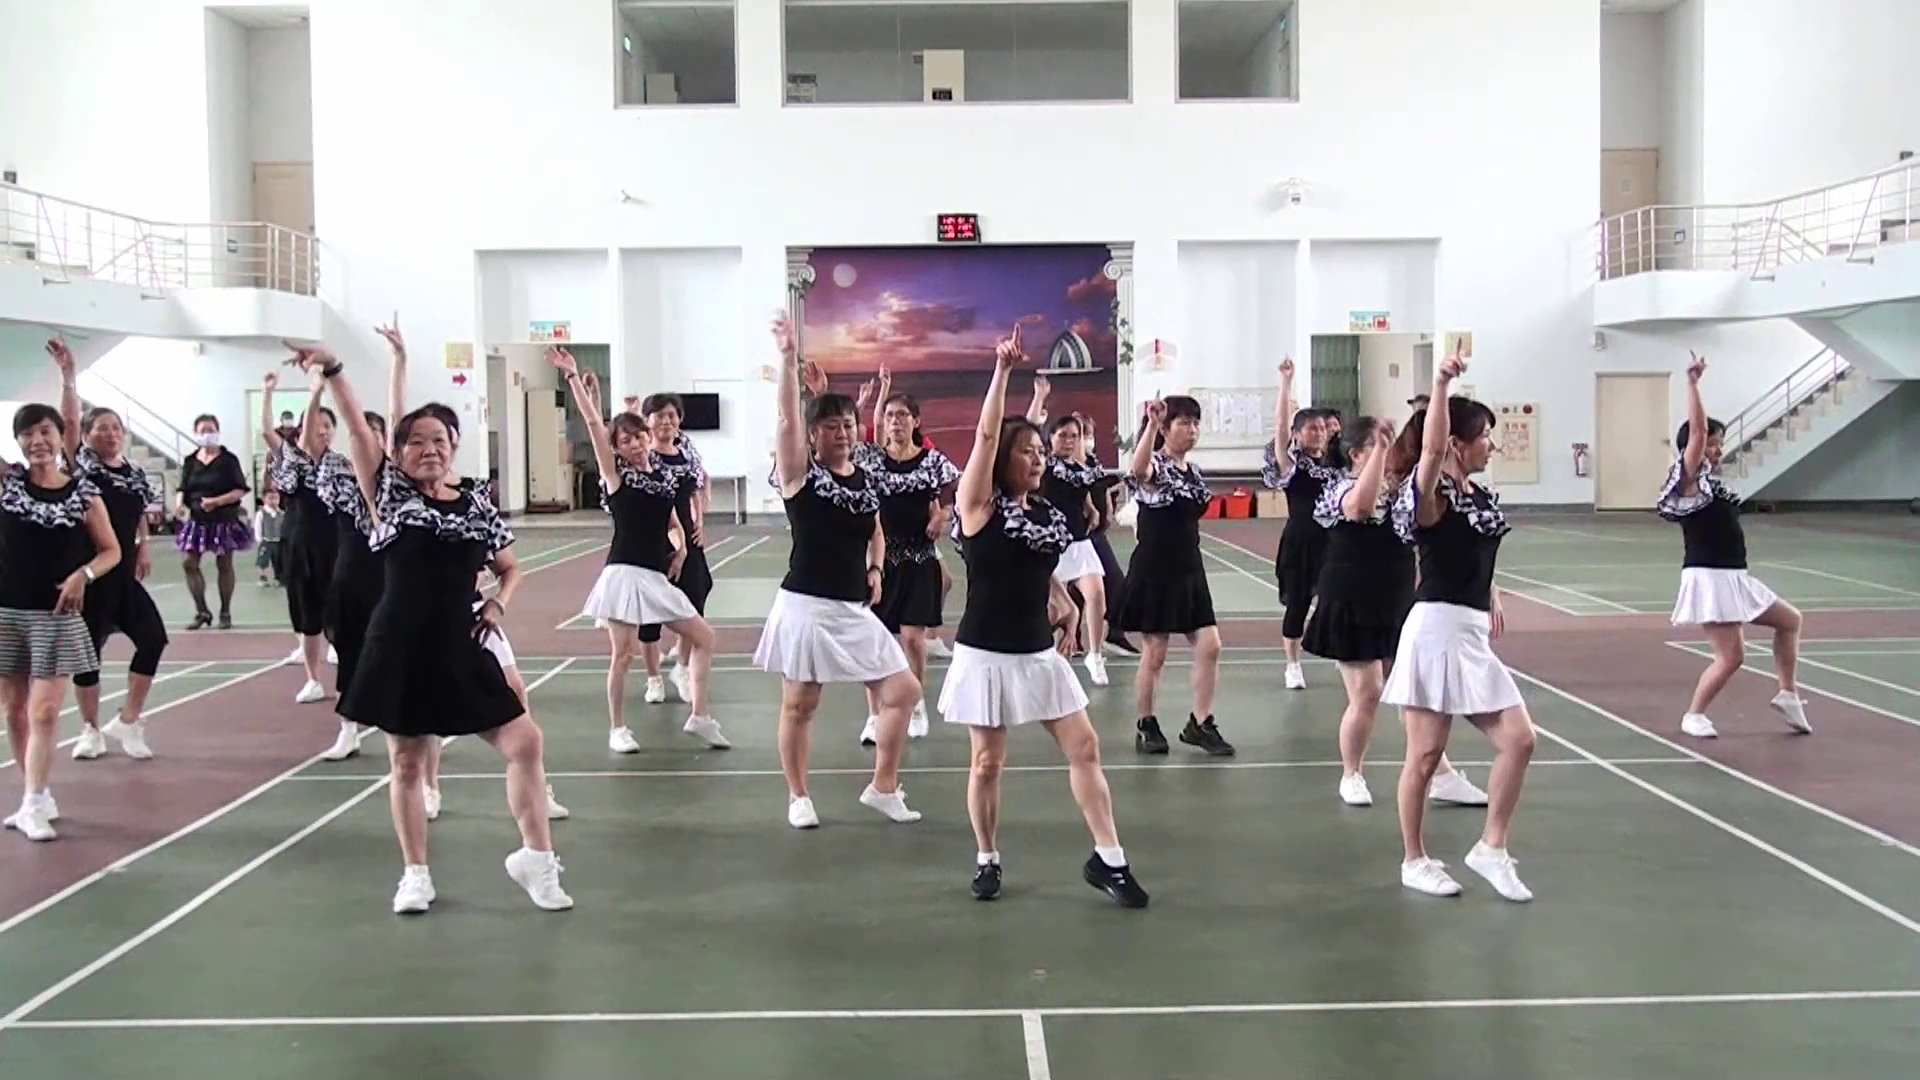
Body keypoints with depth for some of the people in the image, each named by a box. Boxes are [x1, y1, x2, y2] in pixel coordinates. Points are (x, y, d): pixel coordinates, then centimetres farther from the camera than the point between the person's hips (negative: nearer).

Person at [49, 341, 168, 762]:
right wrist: (68, 374, -24)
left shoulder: (135, 474, 9)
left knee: (153, 637, -6)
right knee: (87, 648, 3)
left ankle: (127, 721, 7)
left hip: (122, 575, 4)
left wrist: (142, 550, 11)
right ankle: (91, 730, 18)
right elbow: (68, 420, -17)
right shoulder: (82, 466, -4)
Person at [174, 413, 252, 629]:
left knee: (224, 565, 3)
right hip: (197, 520, 4)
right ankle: (202, 612, 10)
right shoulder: (190, 461, 6)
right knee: (189, 563, -3)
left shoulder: (228, 460, -6)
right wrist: (180, 503, -12)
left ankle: (225, 613, 14)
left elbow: (240, 490, -10)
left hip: (224, 520, -4)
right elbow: (183, 489, 10)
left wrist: (217, 501, -23)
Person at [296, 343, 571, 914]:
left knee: (526, 742, -2)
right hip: (401, 650, -2)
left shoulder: (477, 506, 5)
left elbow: (510, 569, 16)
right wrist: (332, 371, -23)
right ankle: (416, 874, 24)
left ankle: (535, 858, 12)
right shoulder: (391, 494, -1)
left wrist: (497, 606, -3)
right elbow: (358, 427, -13)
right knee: (407, 762, 9)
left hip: (460, 649, 2)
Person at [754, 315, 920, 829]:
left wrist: (875, 569, 5)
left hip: (854, 608, 6)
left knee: (903, 690, 5)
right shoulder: (800, 473, -7)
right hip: (805, 606, -5)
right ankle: (799, 797, 22)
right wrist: (788, 358, -28)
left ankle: (883, 788, 19)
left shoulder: (867, 479, 8)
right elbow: (787, 419, -21)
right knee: (800, 705, 5)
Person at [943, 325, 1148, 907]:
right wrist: (1002, 369, -27)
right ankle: (987, 861, 23)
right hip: (985, 656, -5)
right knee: (987, 762, 5)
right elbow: (985, 435, -22)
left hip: (1039, 654, 5)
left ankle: (1108, 859, 11)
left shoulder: (1046, 512, 6)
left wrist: (1062, 602, 3)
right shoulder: (979, 505, -9)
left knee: (1084, 748, 2)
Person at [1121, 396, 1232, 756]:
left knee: (1209, 646, 1)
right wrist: (1151, 424, -46)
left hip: (1189, 570, 7)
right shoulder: (1154, 465, -12)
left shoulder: (1194, 471, 11)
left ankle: (1200, 723, 12)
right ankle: (1146, 726, 17)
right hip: (1154, 571, -7)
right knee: (1154, 653, 2)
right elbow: (1136, 471, -38)